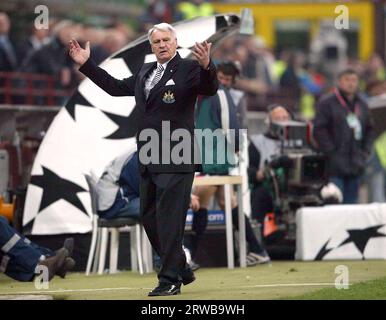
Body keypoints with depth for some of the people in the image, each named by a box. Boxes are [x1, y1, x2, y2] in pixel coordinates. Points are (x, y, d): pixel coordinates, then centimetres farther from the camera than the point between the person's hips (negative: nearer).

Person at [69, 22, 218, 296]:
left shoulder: (189, 69, -6)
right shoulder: (145, 72, 16)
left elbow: (210, 89, -22)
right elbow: (116, 87, 27)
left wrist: (207, 67, -42)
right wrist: (86, 65, 25)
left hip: (176, 160, -8)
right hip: (148, 160, 8)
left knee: (169, 218, -9)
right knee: (149, 217, 13)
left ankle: (170, 280, -4)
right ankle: (181, 270, 26)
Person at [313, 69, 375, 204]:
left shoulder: (362, 105, 16)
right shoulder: (327, 102, -4)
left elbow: (369, 130, 22)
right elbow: (319, 130, -8)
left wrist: (365, 153, 9)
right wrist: (331, 153, -13)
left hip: (355, 167, 6)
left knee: (351, 201, 8)